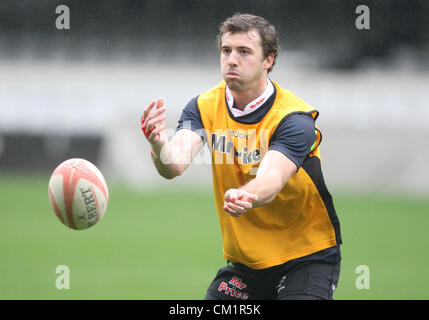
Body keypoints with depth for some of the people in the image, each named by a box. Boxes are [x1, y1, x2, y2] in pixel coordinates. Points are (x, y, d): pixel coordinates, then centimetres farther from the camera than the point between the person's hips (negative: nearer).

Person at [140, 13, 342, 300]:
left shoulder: (295, 119, -20)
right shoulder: (204, 107, -6)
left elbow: (272, 179, -36)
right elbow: (175, 164, -23)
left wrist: (246, 196, -59)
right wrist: (159, 145, -47)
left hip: (307, 257, -4)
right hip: (243, 262, 4)